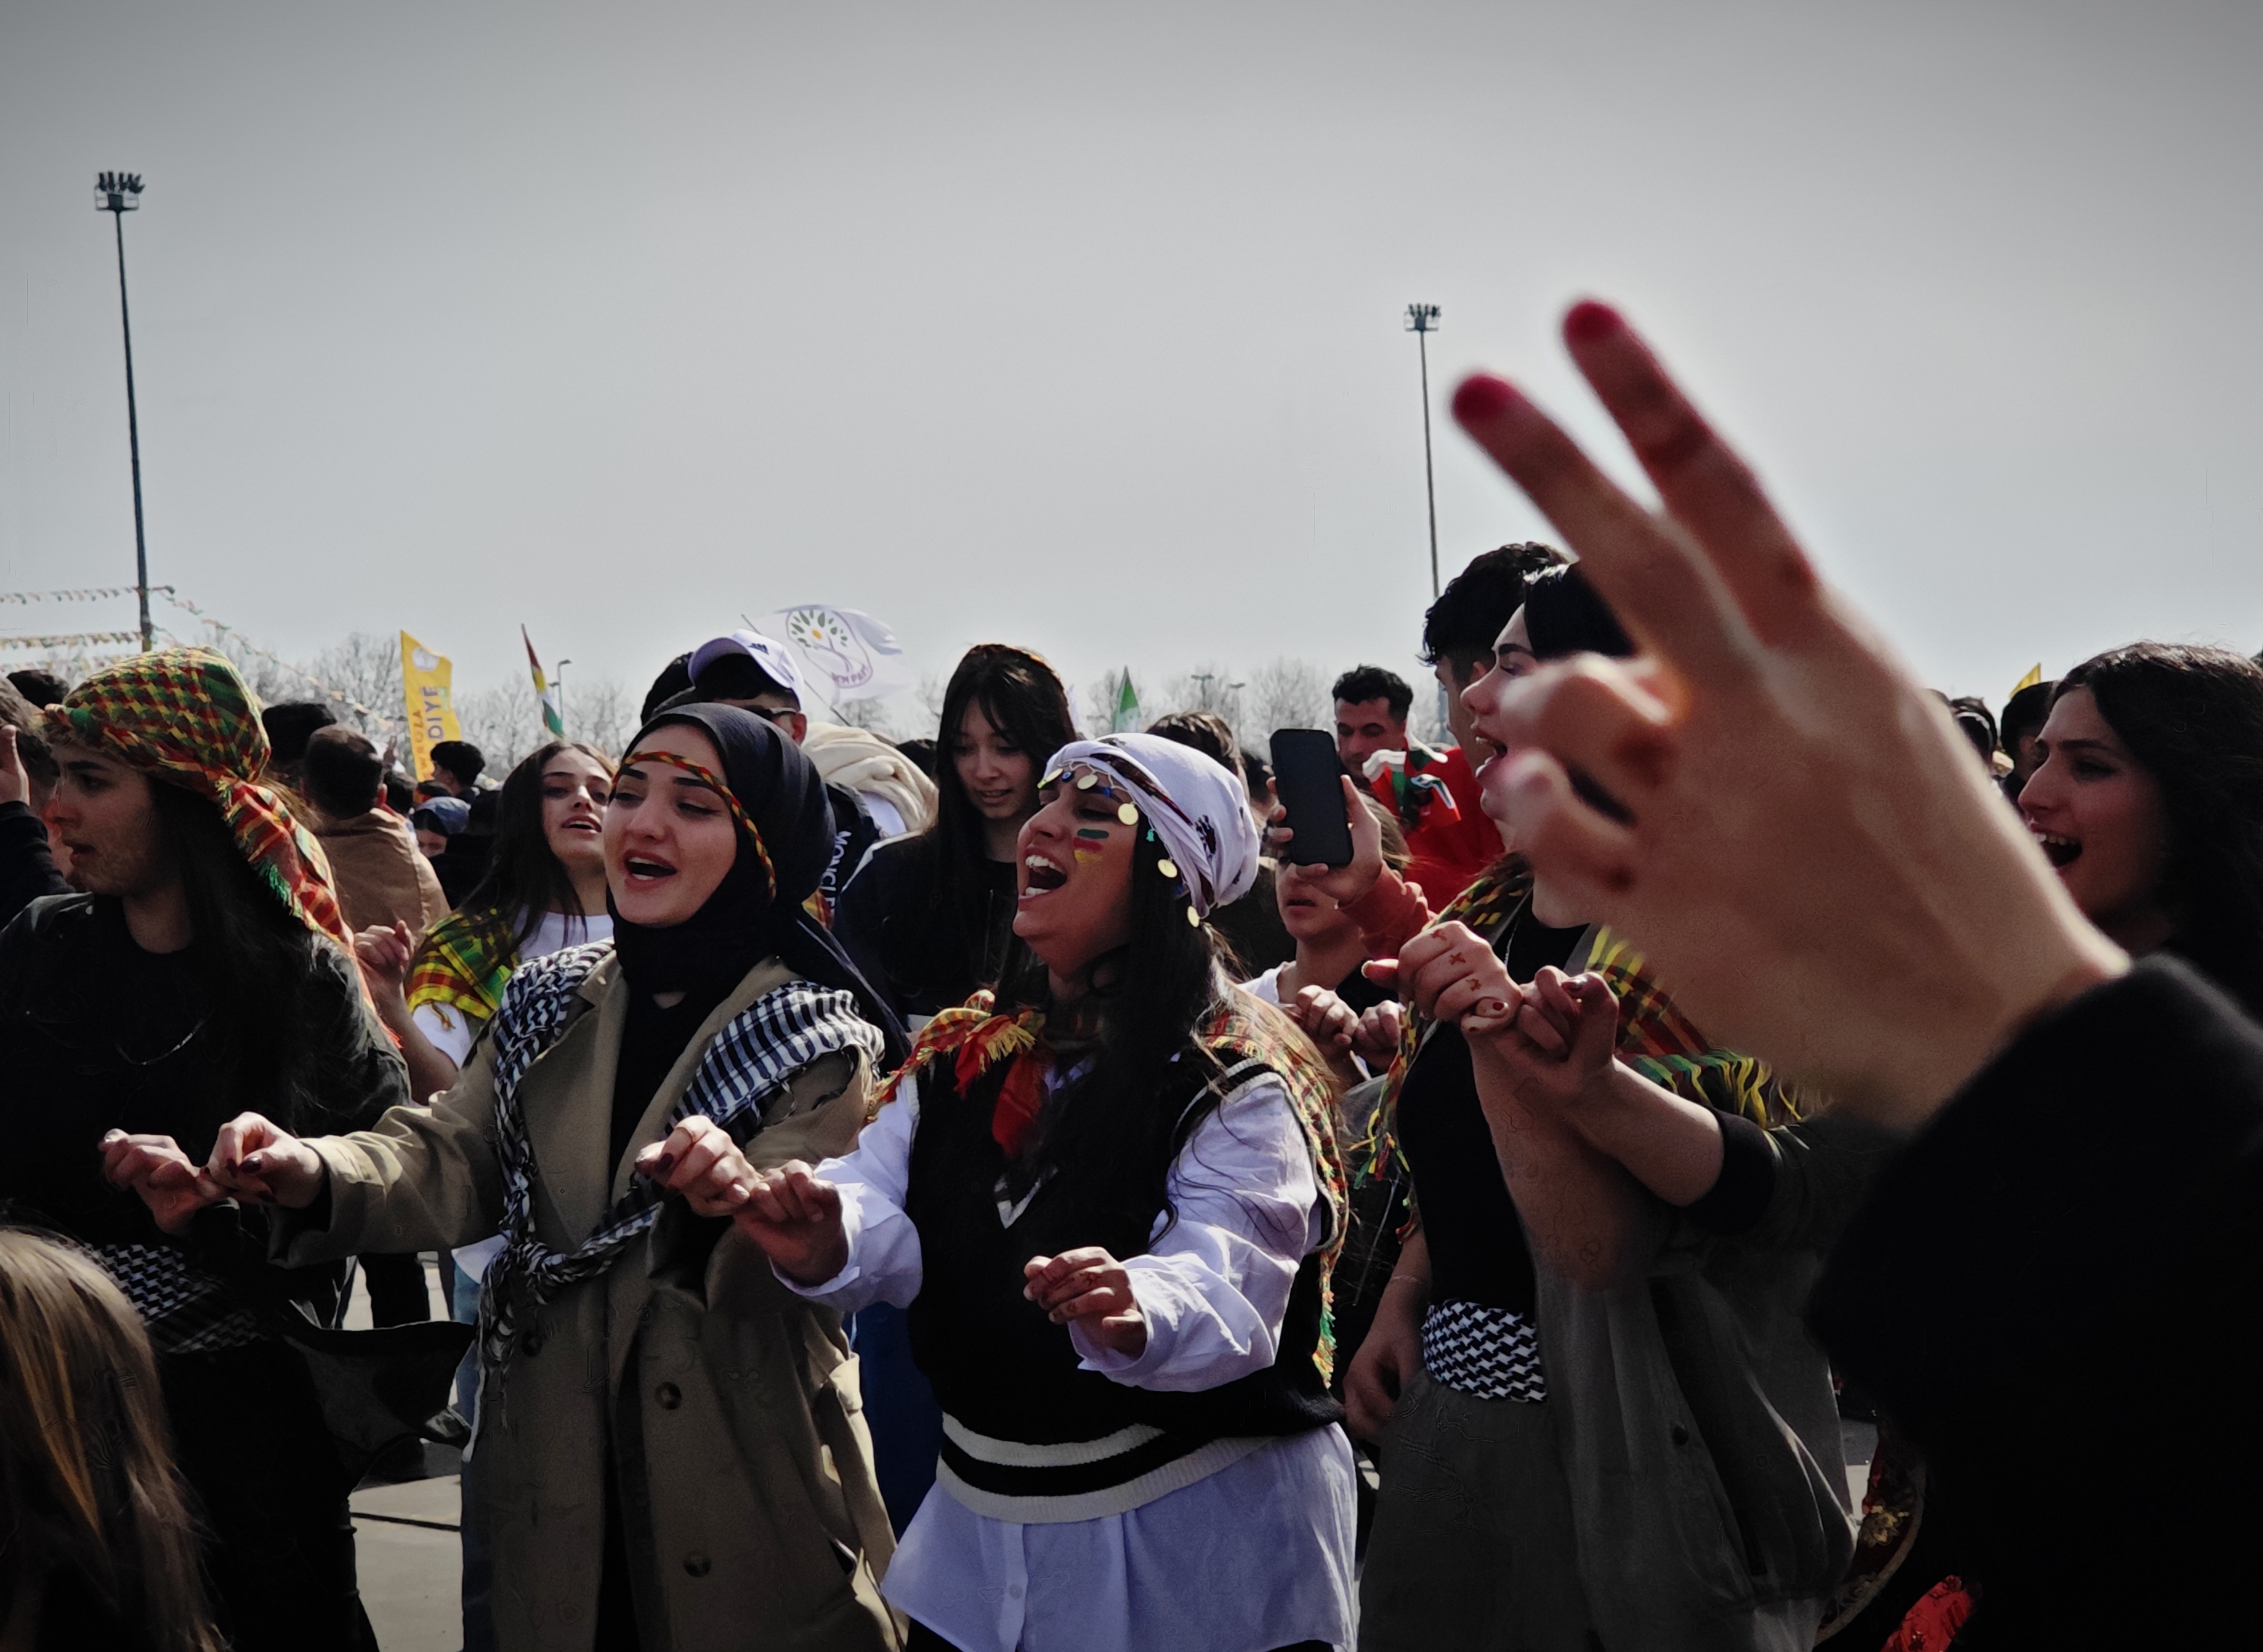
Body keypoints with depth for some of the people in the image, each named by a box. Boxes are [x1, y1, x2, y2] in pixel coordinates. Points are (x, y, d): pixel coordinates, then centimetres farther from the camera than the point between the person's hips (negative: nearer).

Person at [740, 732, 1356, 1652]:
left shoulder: (1238, 1085, -13)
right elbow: (887, 1228, -6)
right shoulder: (964, 1059, 6)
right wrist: (828, 1242, -29)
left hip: (1197, 1544, -5)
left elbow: (1223, 1291, -27)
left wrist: (1137, 1315, -50)